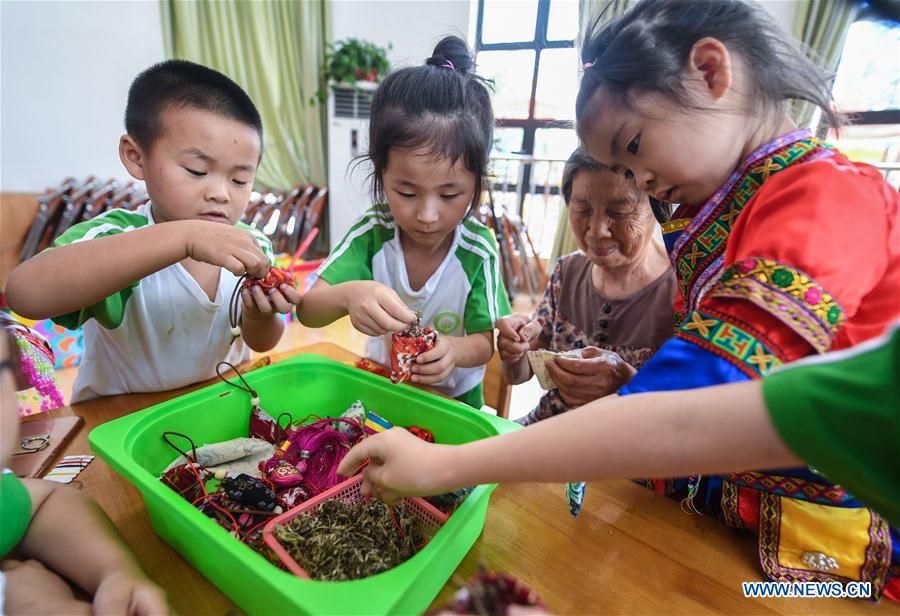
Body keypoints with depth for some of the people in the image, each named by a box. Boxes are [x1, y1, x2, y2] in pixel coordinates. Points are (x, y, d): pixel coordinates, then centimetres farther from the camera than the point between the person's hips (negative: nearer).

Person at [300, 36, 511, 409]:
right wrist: (347, 295, -40)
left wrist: (454, 350, -34)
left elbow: (484, 343, -10)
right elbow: (308, 312, -18)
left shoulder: (478, 251, -19)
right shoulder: (372, 232, -16)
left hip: (453, 397, -1)